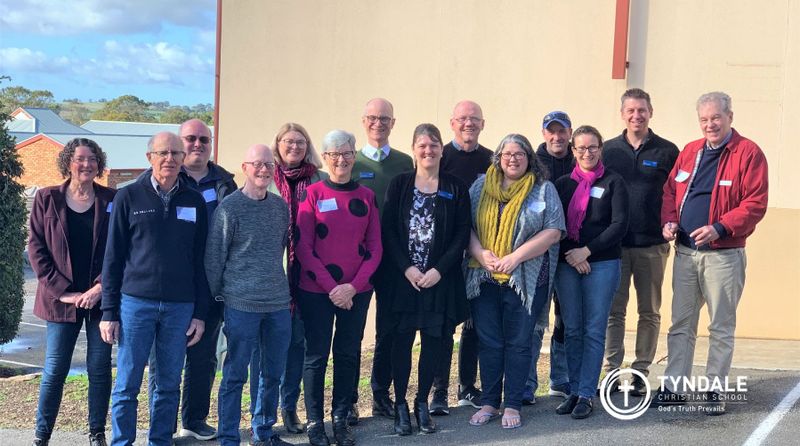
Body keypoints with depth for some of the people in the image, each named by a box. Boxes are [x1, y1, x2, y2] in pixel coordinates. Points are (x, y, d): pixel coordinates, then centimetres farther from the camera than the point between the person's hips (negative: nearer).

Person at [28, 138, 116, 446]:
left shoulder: (112, 201, 2)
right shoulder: (47, 199, 2)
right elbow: (36, 248, 0)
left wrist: (100, 287, -10)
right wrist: (61, 291, -7)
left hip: (101, 297, 1)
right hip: (61, 300, 0)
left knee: (100, 368, 6)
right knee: (54, 370, 2)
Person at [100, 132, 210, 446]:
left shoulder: (194, 202, 8)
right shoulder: (129, 197, 2)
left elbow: (200, 261, 9)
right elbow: (113, 257, 2)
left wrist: (200, 312, 4)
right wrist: (109, 311, -2)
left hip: (180, 307, 2)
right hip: (136, 302, -2)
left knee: (169, 385, 8)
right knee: (127, 385, 2)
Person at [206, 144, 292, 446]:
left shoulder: (280, 205, 9)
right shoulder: (230, 208, -7)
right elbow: (213, 257, -4)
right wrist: (216, 298, -1)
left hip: (278, 304, 6)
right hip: (242, 305, -6)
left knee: (273, 373, 13)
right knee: (235, 375, 1)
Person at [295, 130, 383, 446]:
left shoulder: (366, 196, 5)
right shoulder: (313, 193, -3)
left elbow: (375, 248, 4)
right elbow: (303, 247, -6)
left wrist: (353, 286, -8)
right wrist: (331, 287, -12)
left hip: (357, 292, 3)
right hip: (316, 291, -3)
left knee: (348, 355, 9)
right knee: (316, 356, 2)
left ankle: (341, 419, 22)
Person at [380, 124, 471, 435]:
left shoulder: (455, 188, 4)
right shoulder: (399, 184, 3)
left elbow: (462, 234, 0)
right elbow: (387, 230, -1)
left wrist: (439, 270, -10)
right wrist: (407, 269, -12)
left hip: (440, 278, 1)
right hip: (402, 277, -1)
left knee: (433, 340, 5)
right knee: (402, 339, 2)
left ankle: (422, 403, 20)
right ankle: (400, 405, 13)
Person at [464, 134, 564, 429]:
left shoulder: (543, 190, 3)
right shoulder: (481, 187, 10)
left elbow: (553, 232, -6)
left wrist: (516, 257, -14)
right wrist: (481, 253, -13)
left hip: (526, 280, -2)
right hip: (485, 279, 2)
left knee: (518, 343, 3)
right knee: (488, 342, 7)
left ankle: (512, 405, 13)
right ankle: (489, 402, 18)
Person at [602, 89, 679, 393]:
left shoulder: (667, 151, 3)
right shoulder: (609, 150, 7)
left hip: (652, 245, -1)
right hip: (614, 244, 1)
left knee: (649, 312, 5)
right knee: (614, 310, 3)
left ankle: (640, 373, 13)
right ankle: (612, 370, 10)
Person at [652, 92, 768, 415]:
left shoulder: (749, 153, -6)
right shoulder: (689, 152, 11)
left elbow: (755, 204, -13)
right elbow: (670, 191, 16)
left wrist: (719, 228, -22)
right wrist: (669, 220, -3)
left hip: (723, 254, -5)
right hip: (685, 252, 5)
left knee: (721, 327, 4)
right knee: (681, 324, 9)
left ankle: (714, 391, 12)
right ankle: (674, 387, 16)